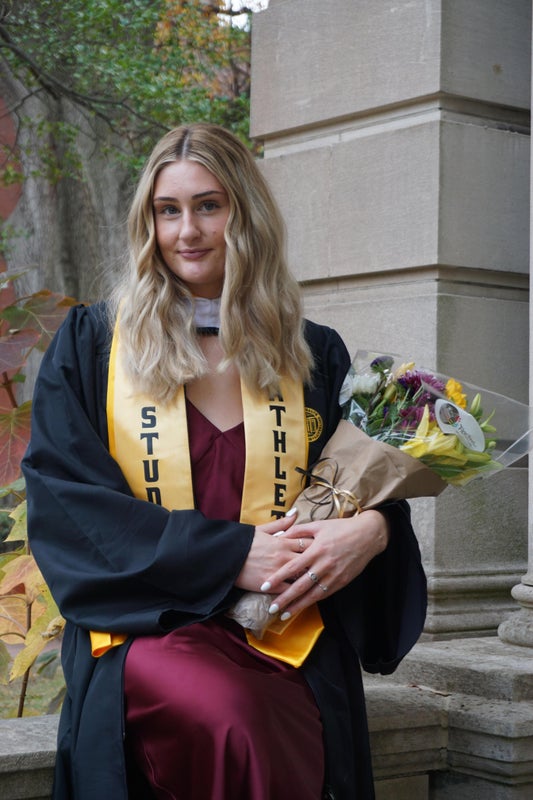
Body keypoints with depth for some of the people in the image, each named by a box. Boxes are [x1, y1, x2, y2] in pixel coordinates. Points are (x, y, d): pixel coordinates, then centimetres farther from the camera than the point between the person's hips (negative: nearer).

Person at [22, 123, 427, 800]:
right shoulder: (91, 344, 9)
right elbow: (63, 497, -1)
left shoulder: (316, 356, 16)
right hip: (145, 629, -1)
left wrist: (373, 529, -9)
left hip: (290, 642, 2)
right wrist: (228, 554, -12)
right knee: (235, 720, -35)